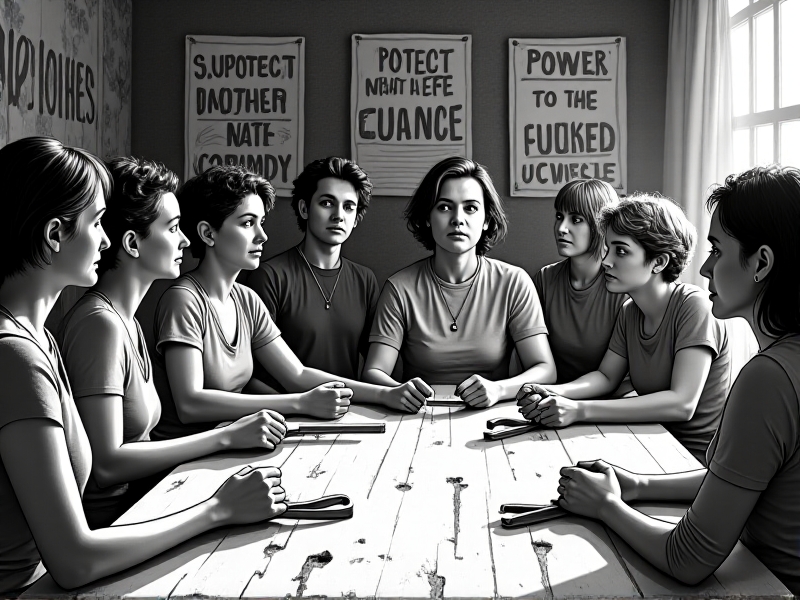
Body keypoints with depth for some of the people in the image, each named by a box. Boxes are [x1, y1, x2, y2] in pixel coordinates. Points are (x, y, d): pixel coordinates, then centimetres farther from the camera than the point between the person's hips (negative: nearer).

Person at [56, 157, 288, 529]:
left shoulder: (127, 323, 13)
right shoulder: (100, 324, -17)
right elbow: (106, 464, -22)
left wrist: (234, 431, -4)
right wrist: (227, 437, -18)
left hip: (139, 504, 8)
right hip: (107, 522, -8)